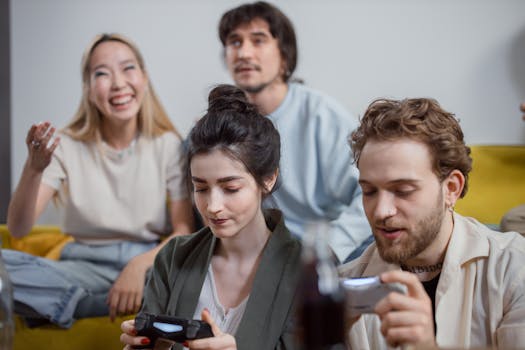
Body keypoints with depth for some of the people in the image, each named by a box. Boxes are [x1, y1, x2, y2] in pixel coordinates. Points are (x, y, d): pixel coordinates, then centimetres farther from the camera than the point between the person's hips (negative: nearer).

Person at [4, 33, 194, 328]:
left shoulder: (168, 145, 2)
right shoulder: (68, 147, 2)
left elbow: (185, 230, -4)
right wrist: (34, 168, -25)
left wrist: (141, 265, -25)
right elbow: (18, 229, -7)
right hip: (86, 267, 0)